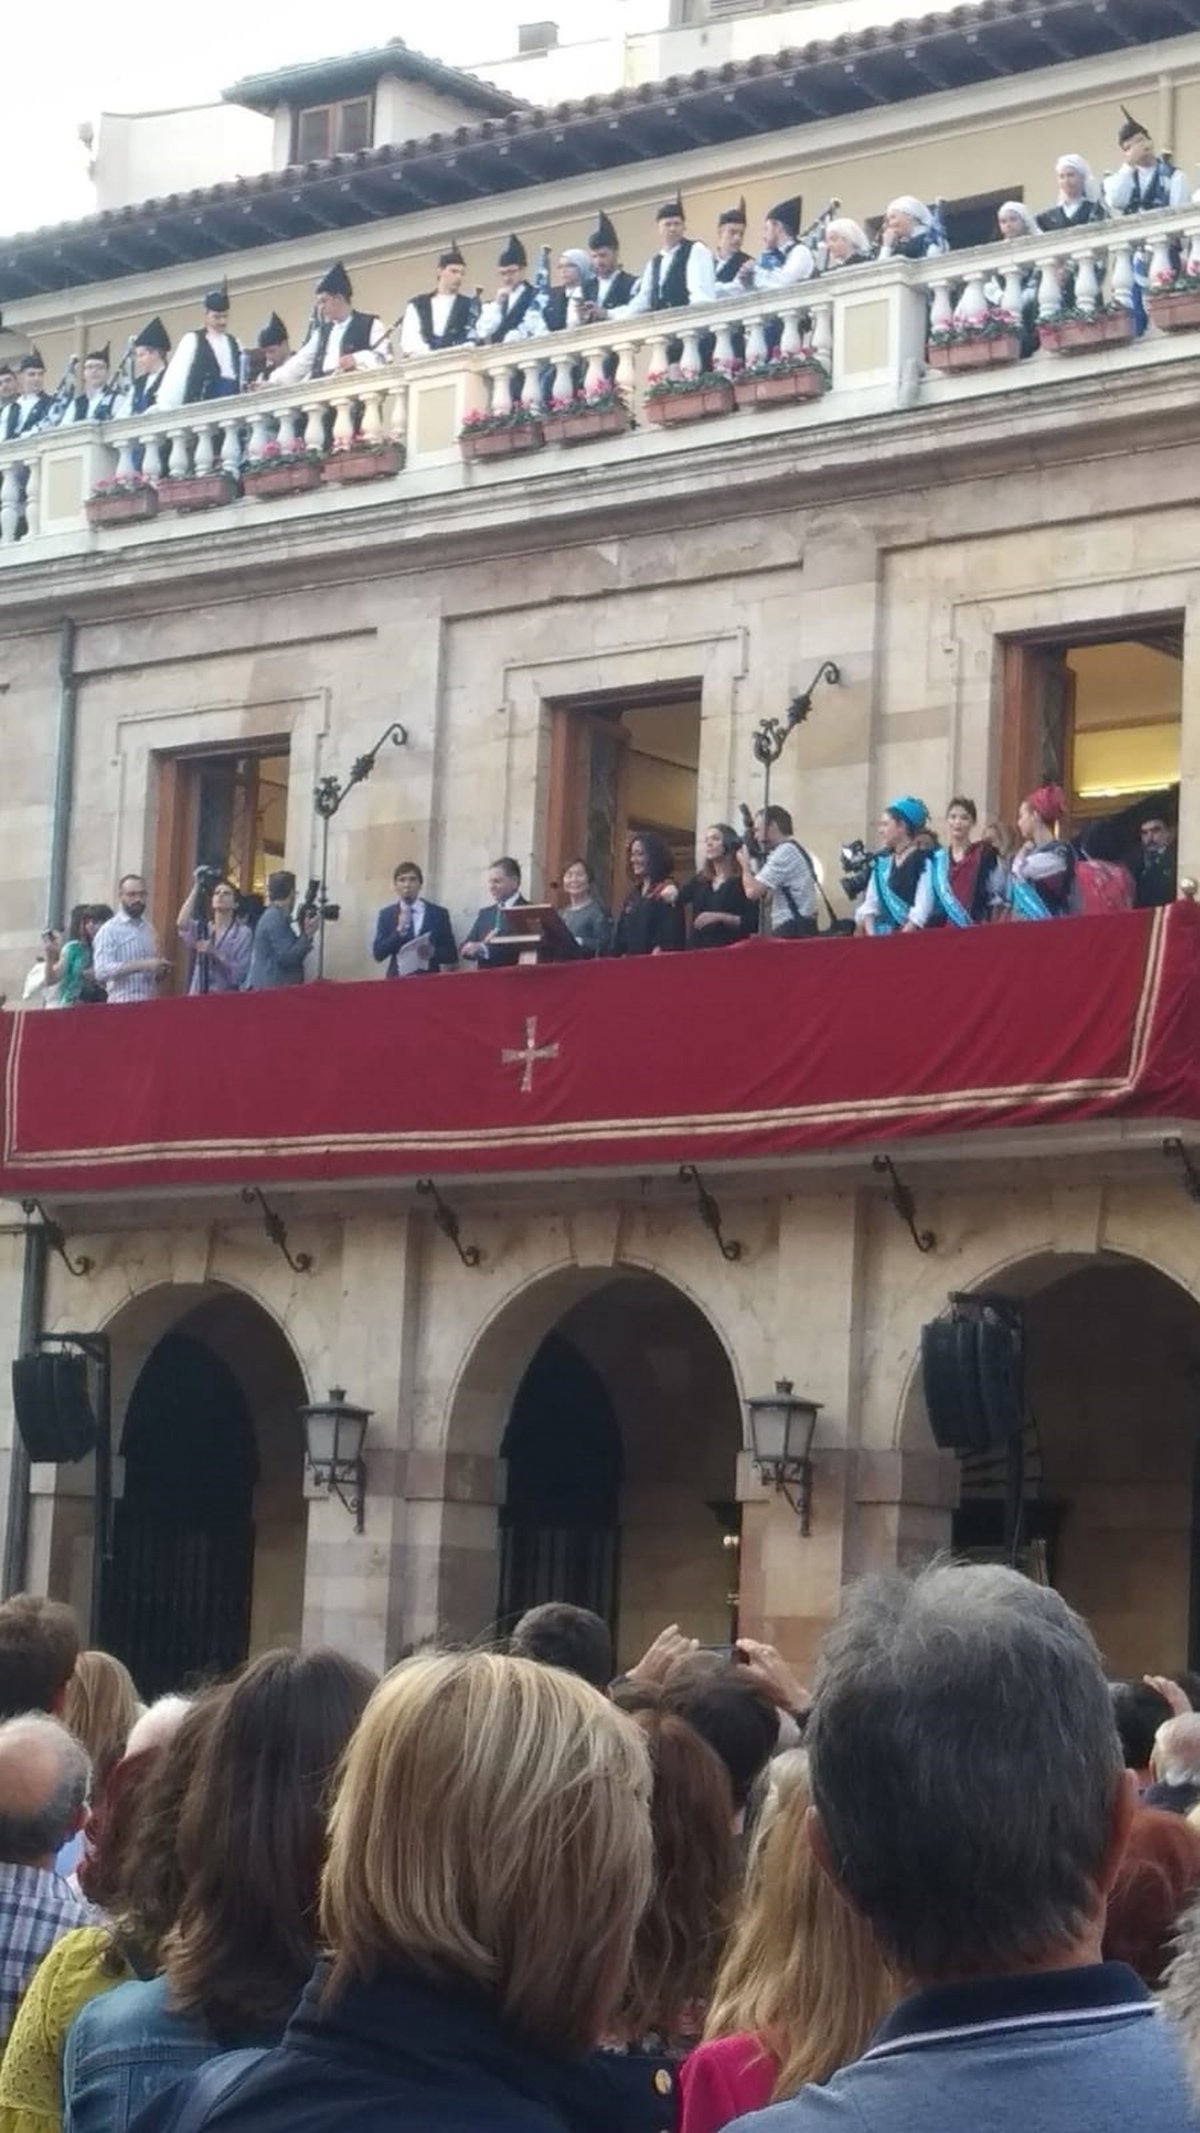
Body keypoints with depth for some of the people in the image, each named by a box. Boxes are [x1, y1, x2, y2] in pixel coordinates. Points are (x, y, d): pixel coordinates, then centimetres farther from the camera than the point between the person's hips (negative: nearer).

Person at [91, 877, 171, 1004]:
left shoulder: (149, 929, 15)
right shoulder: (109, 930, -4)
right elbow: (102, 971, -17)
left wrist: (160, 970, 1)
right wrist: (142, 965, -22)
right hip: (123, 1005, -6)